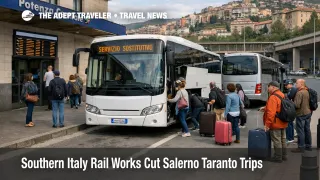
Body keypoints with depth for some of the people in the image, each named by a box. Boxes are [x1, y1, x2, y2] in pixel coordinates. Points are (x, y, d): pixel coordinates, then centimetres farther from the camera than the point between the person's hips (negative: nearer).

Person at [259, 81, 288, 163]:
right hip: (283, 123, 9)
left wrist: (267, 124, -22)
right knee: (283, 140, 17)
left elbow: (271, 112, -27)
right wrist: (266, 108, 16)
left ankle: (278, 157, 7)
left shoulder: (273, 97, -21)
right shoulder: (282, 95, 9)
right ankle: (283, 156, 27)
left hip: (275, 123, -9)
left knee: (277, 141, 0)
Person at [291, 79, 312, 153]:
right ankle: (308, 146, 24)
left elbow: (297, 105, -23)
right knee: (307, 130, 15)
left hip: (301, 114, -9)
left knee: (300, 131, -1)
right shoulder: (307, 91, 7)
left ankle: (301, 147, 3)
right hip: (308, 113, 9)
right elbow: (309, 102, 14)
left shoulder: (299, 93, -19)